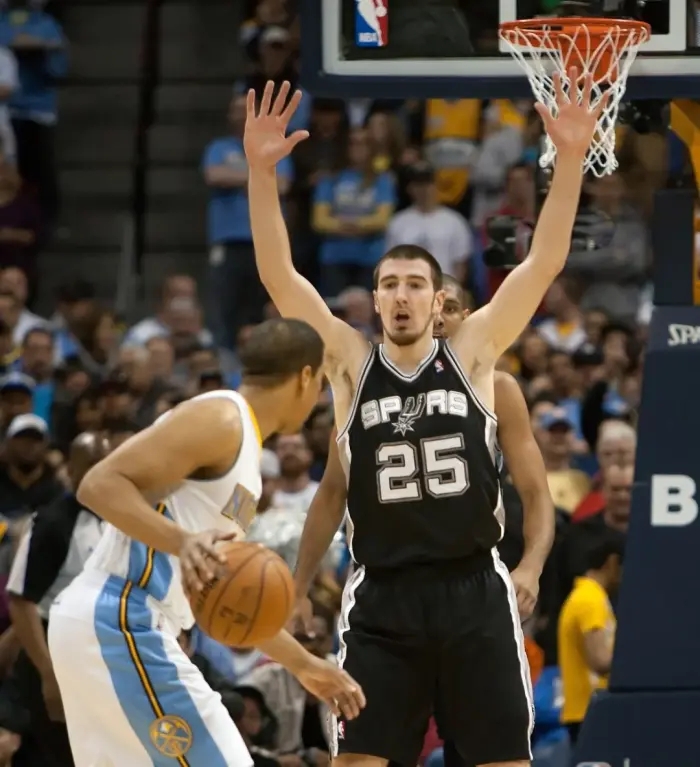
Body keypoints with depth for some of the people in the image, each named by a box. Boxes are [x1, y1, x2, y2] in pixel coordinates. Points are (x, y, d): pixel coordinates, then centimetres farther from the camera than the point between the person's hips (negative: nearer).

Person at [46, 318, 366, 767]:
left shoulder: (243, 448, 22)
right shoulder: (220, 420, -9)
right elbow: (99, 485, -20)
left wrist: (305, 666, 37)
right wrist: (183, 542, -33)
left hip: (105, 624, 10)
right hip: (122, 624, -10)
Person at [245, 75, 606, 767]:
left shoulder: (472, 353, 4)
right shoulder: (350, 362, 4)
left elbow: (543, 263, -3)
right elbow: (278, 275, -6)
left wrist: (570, 160, -14)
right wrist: (260, 170, -18)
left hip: (473, 590, 0)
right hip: (382, 597, 0)